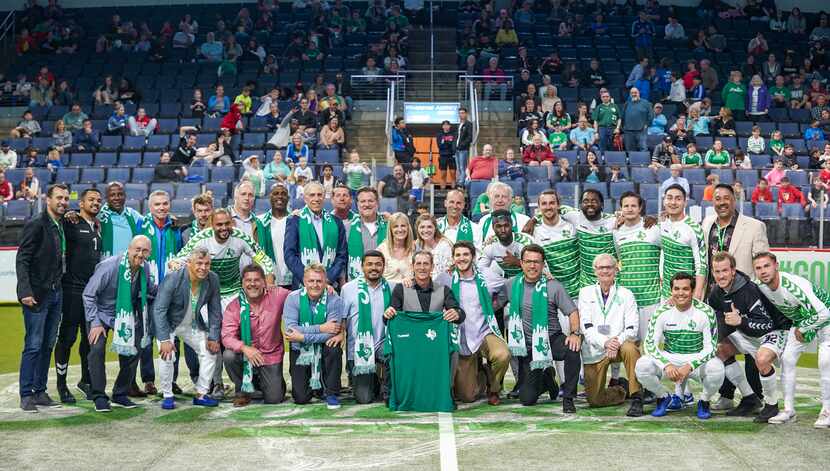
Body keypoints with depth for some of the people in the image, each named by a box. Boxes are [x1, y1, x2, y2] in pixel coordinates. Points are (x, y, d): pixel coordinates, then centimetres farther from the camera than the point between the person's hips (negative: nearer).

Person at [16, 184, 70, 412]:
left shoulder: (62, 226, 12)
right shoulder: (35, 224, -10)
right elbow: (22, 260, -14)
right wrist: (25, 292, -21)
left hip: (56, 293, 7)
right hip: (37, 294, -7)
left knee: (48, 345, 10)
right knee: (33, 346, -5)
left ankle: (40, 391, 17)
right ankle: (26, 395, 1)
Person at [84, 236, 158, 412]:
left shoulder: (145, 267, -12)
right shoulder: (109, 266, -28)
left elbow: (151, 290, 9)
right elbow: (88, 294, -21)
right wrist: (95, 323, -23)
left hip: (126, 315, 5)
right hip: (101, 313, -5)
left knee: (134, 349, 0)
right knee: (97, 349, -20)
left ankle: (120, 394, 16)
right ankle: (99, 396, -9)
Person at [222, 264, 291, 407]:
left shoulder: (277, 296, -9)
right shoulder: (234, 307, -9)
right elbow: (227, 336, -18)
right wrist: (244, 348, -36)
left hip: (271, 356, 0)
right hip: (246, 355, 1)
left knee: (274, 400, -6)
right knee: (228, 356, -31)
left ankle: (274, 380, 33)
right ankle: (243, 390, -2)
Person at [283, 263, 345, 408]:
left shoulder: (334, 300, -14)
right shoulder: (293, 298, -10)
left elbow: (331, 334, -23)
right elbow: (290, 329, -21)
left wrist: (302, 337, -26)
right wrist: (320, 328, -26)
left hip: (323, 349, 0)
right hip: (300, 352, 1)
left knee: (334, 346, -35)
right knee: (301, 398, -10)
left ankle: (331, 393, -13)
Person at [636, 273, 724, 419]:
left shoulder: (706, 312, -11)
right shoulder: (662, 312, -8)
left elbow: (711, 347, -12)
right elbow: (650, 344, -8)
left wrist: (689, 366, -26)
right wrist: (666, 365, -25)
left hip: (696, 360, -1)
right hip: (669, 359, 1)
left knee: (716, 368, -34)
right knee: (642, 366, -26)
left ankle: (704, 402, 1)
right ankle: (664, 397, 6)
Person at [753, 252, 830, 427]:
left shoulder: (794, 285, -38)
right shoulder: (760, 286, -16)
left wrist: (801, 329, -22)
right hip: (800, 322, 7)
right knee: (787, 359, -4)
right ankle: (789, 410, 3)